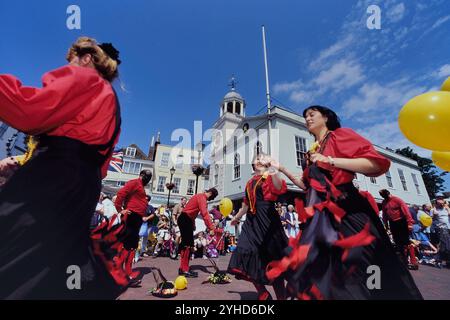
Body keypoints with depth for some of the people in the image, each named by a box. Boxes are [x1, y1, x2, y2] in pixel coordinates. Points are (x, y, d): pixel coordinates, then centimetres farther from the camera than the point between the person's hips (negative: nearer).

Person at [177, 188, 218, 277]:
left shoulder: (200, 197, 16)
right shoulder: (202, 198, -15)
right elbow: (205, 214, -28)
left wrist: (193, 224, 18)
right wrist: (211, 228, -31)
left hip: (186, 220, 10)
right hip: (185, 220, -10)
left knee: (186, 244, 13)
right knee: (187, 244, -7)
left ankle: (183, 268, 21)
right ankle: (185, 270, -1)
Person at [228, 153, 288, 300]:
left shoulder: (270, 177, -2)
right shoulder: (250, 182, 15)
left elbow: (279, 190, -26)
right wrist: (237, 217, 34)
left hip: (267, 219, -6)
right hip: (251, 221, 6)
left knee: (272, 260, 2)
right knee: (247, 254, 2)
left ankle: (280, 297, 23)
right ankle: (263, 294, 22)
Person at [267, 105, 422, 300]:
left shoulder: (340, 135, -1)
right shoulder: (312, 152, 16)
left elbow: (377, 163, -13)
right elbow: (307, 186, 17)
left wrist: (329, 160, -16)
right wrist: (283, 170, 13)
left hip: (346, 210, -6)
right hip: (321, 216, 7)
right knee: (321, 271, 11)